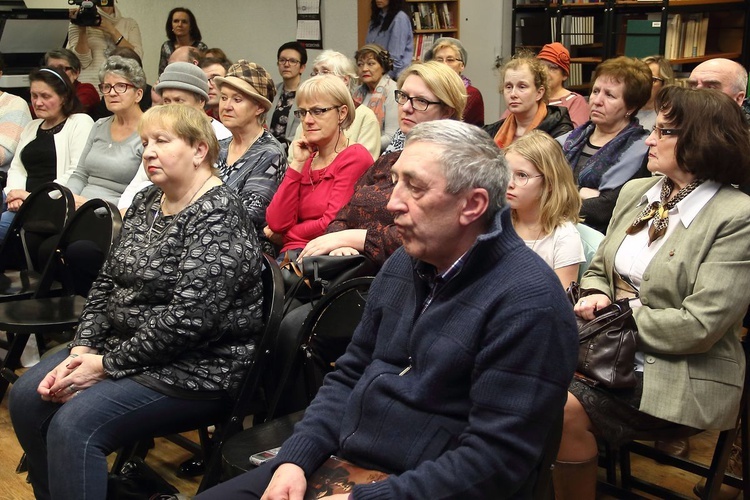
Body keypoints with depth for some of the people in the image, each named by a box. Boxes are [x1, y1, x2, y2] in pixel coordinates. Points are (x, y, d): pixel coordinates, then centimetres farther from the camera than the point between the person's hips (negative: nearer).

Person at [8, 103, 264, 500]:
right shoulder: (145, 203, 10)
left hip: (196, 368, -9)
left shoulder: (218, 218, -19)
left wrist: (106, 365, -18)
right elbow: (106, 283, 10)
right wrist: (82, 350, -5)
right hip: (124, 345, 9)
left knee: (74, 424, -23)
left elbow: (187, 319, -25)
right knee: (27, 397, 0)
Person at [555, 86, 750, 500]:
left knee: (565, 409, -25)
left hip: (677, 373, -6)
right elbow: (599, 269, 17)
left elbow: (699, 326, -18)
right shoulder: (635, 192, 9)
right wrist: (595, 297, -5)